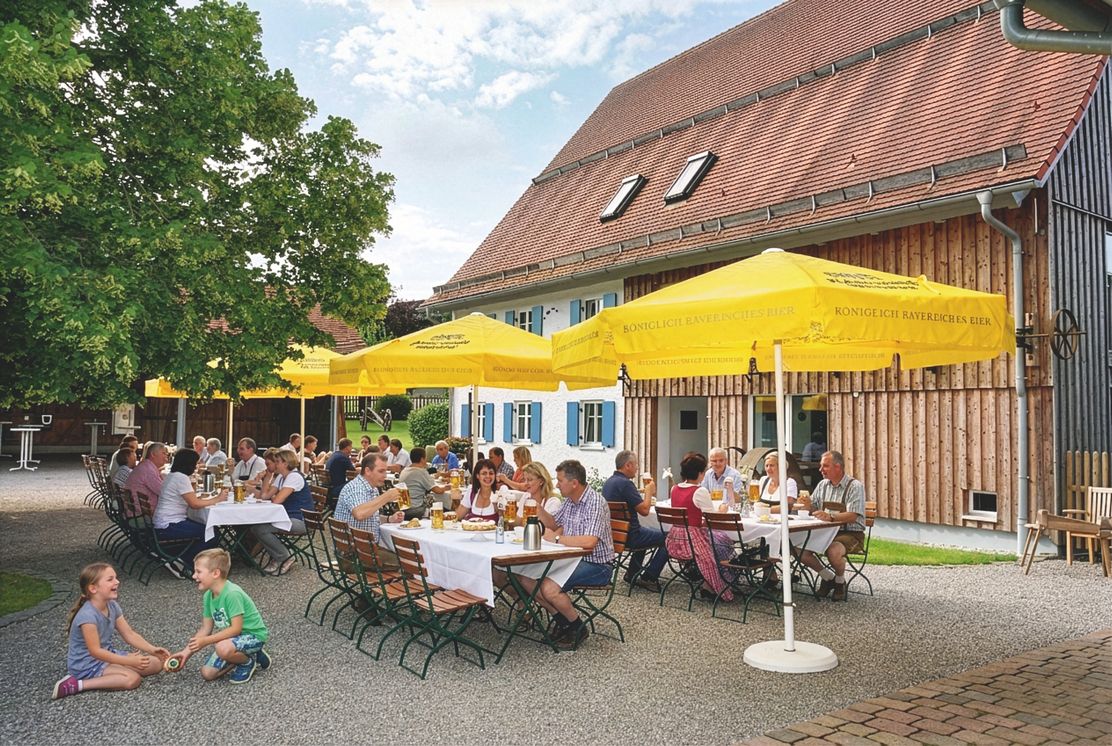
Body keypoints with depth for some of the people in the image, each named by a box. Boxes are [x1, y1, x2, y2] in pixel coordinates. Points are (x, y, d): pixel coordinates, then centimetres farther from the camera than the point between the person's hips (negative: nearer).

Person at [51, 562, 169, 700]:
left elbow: (129, 634, 1)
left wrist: (152, 650, -12)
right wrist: (128, 661, -30)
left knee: (156, 663, -1)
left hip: (106, 654, 8)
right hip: (86, 664, -8)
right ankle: (77, 685, -17)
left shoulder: (112, 606, -2)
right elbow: (95, 651, -28)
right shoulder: (88, 615, -27)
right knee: (133, 679, -27)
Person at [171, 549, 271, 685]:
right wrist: (187, 651, -5)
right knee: (207, 673, 0)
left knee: (223, 648, -36)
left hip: (253, 635, -8)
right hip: (231, 637, 8)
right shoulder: (208, 596, -2)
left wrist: (206, 641, -28)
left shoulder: (232, 593, -28)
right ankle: (244, 655, 16)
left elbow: (236, 628, -28)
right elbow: (206, 628, 4)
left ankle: (248, 662, -5)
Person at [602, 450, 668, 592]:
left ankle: (632, 574, 33)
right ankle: (648, 578, 2)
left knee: (648, 531, 34)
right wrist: (649, 491, -5)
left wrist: (647, 491, 12)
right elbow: (644, 510, -21)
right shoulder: (625, 483, -21)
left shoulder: (609, 482, 10)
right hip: (628, 535, -10)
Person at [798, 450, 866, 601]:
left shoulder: (855, 486, -10)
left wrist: (830, 516, -39)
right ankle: (827, 577, 8)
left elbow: (852, 516, -22)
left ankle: (840, 581, -2)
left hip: (851, 534, -6)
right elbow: (814, 509, 16)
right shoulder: (822, 485, 12)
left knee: (833, 551, -36)